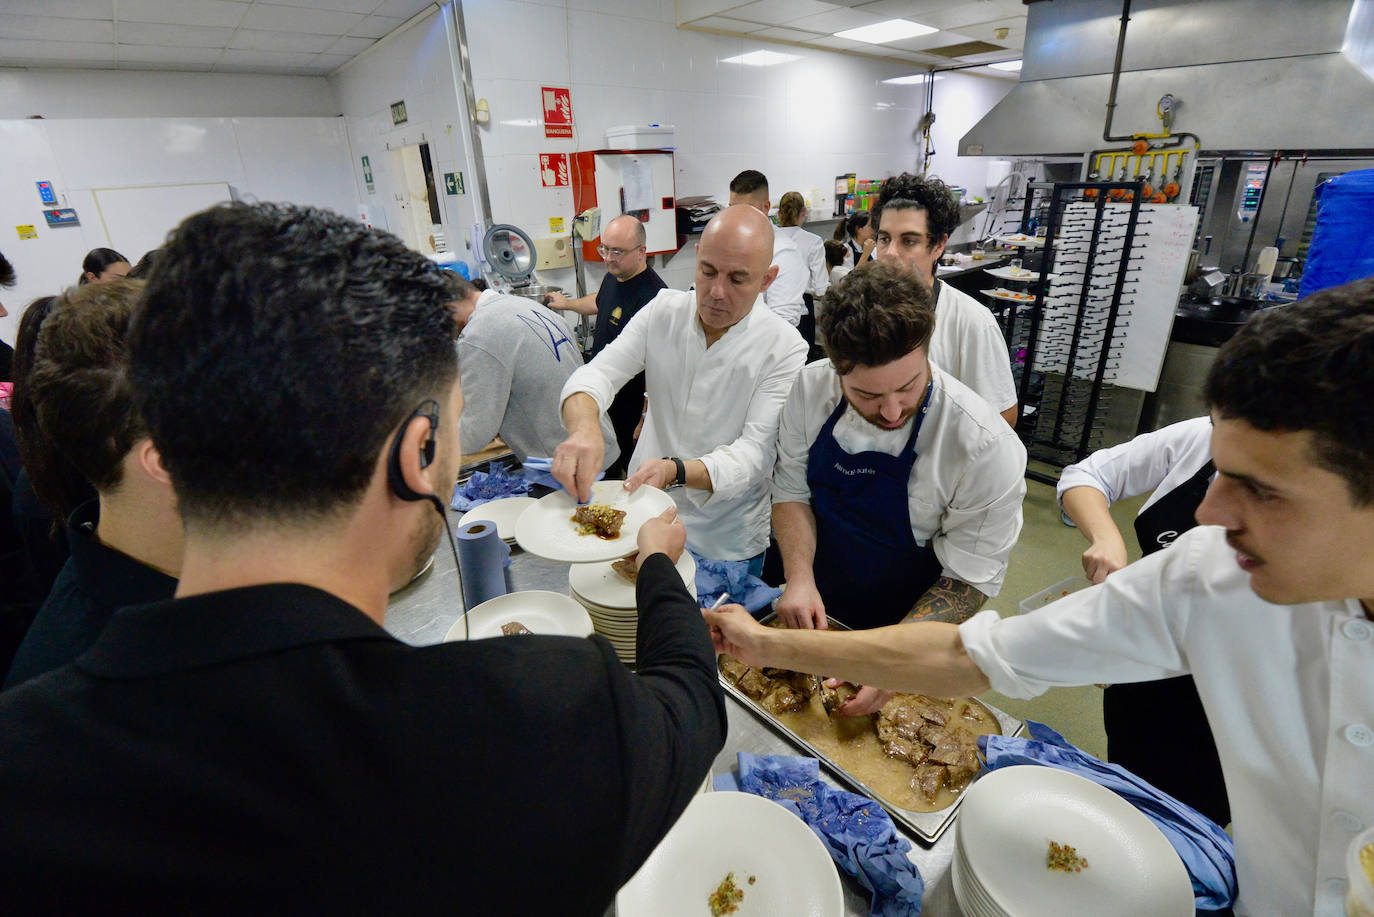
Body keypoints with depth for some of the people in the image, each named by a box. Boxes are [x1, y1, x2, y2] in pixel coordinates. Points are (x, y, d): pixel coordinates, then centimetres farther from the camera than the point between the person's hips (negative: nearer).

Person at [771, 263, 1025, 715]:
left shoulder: (986, 448, -29)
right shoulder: (812, 388, -19)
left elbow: (971, 579, -20)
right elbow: (792, 488, -7)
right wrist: (800, 577, -22)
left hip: (908, 631, -3)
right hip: (813, 609, 3)